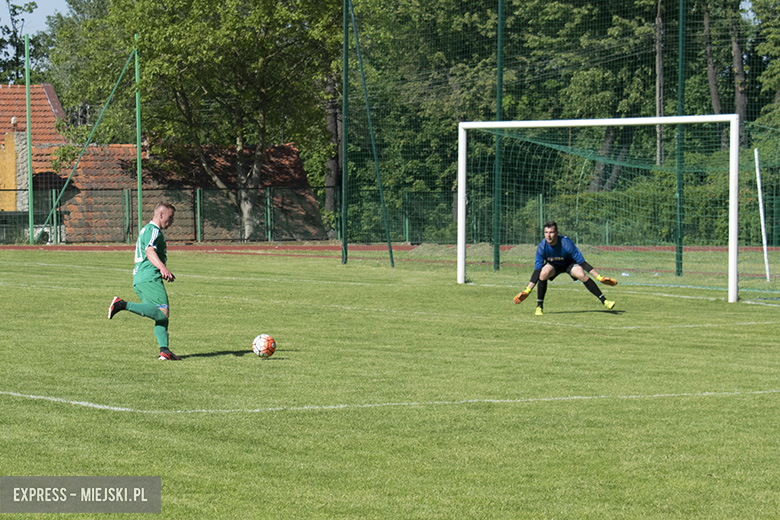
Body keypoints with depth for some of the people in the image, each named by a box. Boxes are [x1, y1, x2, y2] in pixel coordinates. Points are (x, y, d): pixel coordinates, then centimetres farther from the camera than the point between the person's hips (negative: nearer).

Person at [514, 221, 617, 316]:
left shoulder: (566, 243, -33)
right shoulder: (542, 247, -27)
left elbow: (582, 263, -26)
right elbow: (537, 271, -19)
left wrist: (599, 278, -27)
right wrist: (527, 291, -22)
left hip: (569, 263, -1)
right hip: (552, 264, 1)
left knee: (582, 275, -29)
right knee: (543, 273, -31)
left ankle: (604, 301, -20)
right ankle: (539, 306, -16)